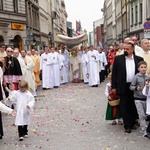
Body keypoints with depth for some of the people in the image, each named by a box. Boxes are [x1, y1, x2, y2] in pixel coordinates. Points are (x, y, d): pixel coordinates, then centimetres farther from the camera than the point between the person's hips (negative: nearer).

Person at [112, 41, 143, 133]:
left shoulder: (139, 59, 4)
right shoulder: (118, 59, 1)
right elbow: (114, 73, 1)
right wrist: (114, 87, -3)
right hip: (123, 87, -1)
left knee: (134, 107, 11)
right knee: (125, 107, 2)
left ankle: (133, 123, 27)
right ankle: (127, 126, 10)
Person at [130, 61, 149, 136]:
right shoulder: (136, 77, -11)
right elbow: (131, 86, -9)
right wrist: (136, 88, -26)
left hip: (145, 98, 5)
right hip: (138, 99, -5)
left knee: (144, 115, 14)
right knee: (142, 115, -8)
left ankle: (141, 128, 30)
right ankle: (144, 130, -1)